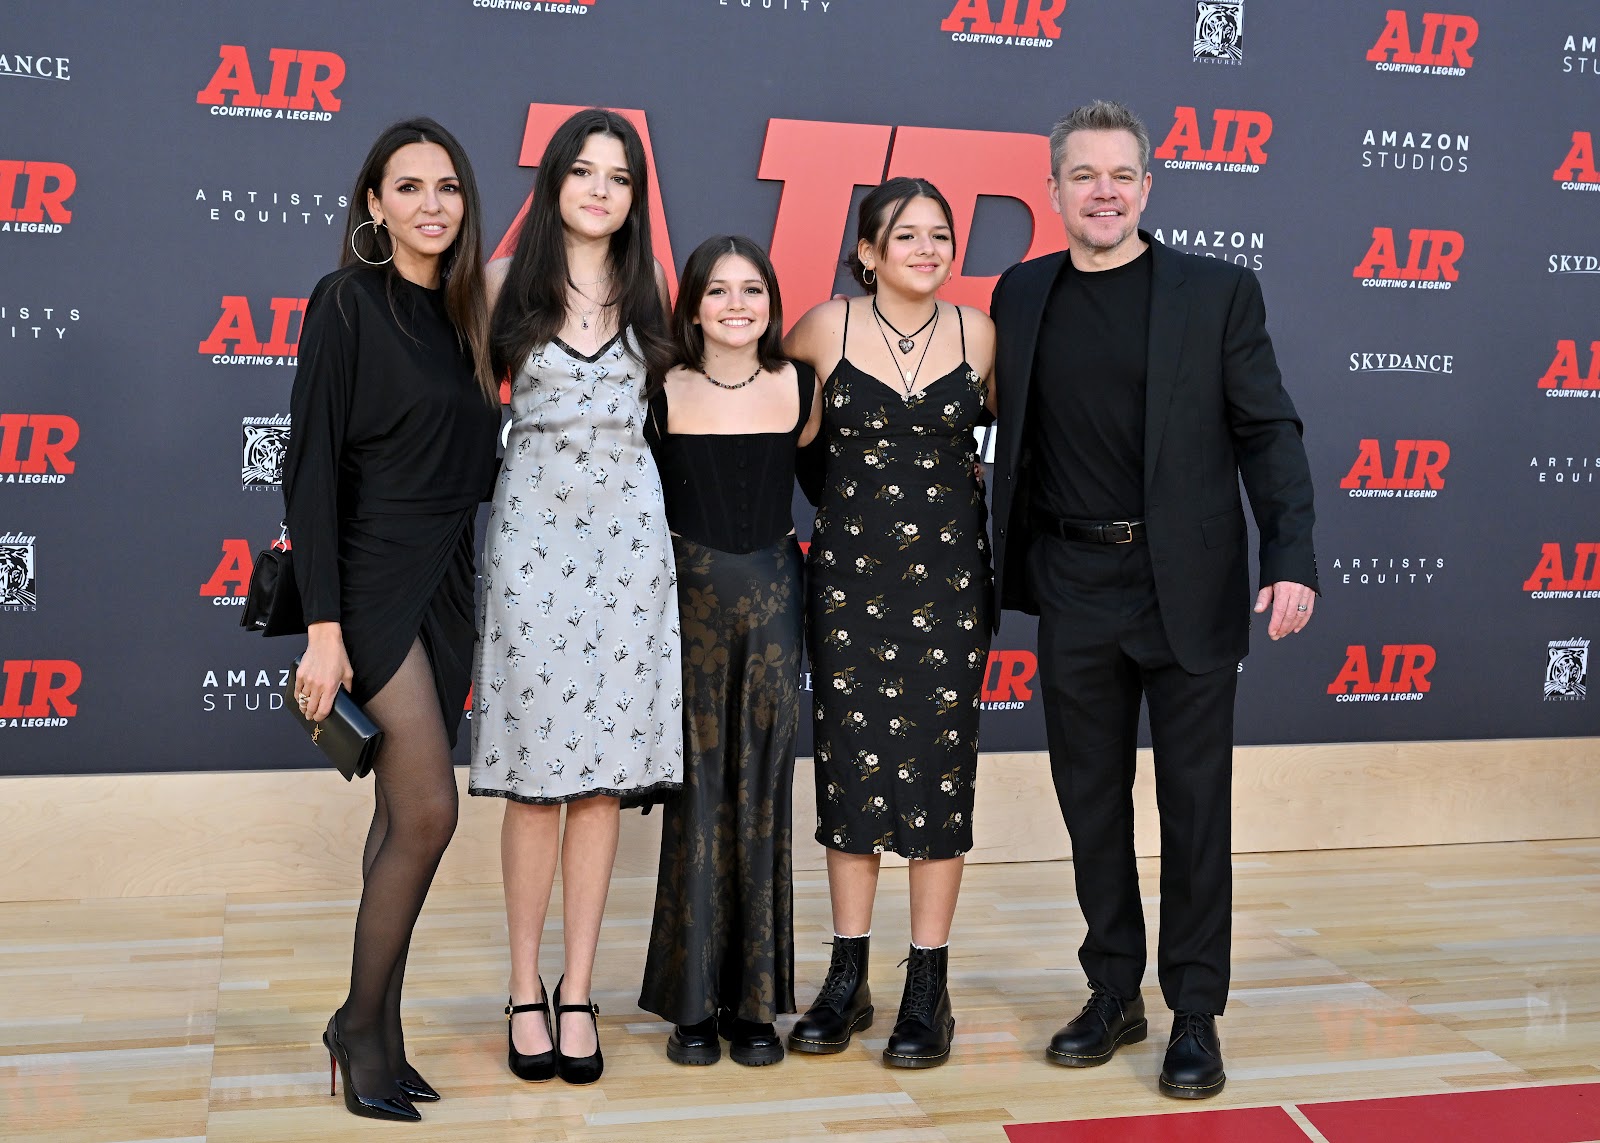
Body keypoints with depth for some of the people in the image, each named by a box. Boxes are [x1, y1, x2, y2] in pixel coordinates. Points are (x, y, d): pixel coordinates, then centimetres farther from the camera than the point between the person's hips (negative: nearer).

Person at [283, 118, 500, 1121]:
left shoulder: (463, 313, 12)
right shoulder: (349, 301, -8)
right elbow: (313, 464, -13)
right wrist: (323, 628, -18)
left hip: (446, 585, 7)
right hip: (371, 577, -7)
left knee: (406, 815, 9)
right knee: (430, 811, -12)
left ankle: (380, 1037, 18)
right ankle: (363, 1026, 6)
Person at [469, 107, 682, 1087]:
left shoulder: (649, 291, 10)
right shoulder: (507, 283, 4)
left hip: (627, 535, 2)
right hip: (533, 530, -2)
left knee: (604, 771, 3)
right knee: (535, 772, -1)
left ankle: (578, 993, 12)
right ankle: (526, 990, 11)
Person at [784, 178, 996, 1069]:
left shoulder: (978, 333, 2)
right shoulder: (827, 328, -1)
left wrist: (960, 472, 8)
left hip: (949, 571, 0)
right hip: (851, 568, 0)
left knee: (940, 767, 2)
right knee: (852, 764, 4)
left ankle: (929, 989, 11)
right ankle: (848, 980, 16)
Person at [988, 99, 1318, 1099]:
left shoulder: (1219, 292, -1)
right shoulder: (1023, 295, 8)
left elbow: (1269, 433, -4)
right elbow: (1016, 439, 12)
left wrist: (1293, 559, -15)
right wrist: (1009, 567, 6)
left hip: (1188, 587, -3)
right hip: (1075, 588, 3)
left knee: (1196, 806, 4)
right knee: (1092, 801, 11)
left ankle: (1196, 1016, 17)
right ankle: (1113, 996, 26)